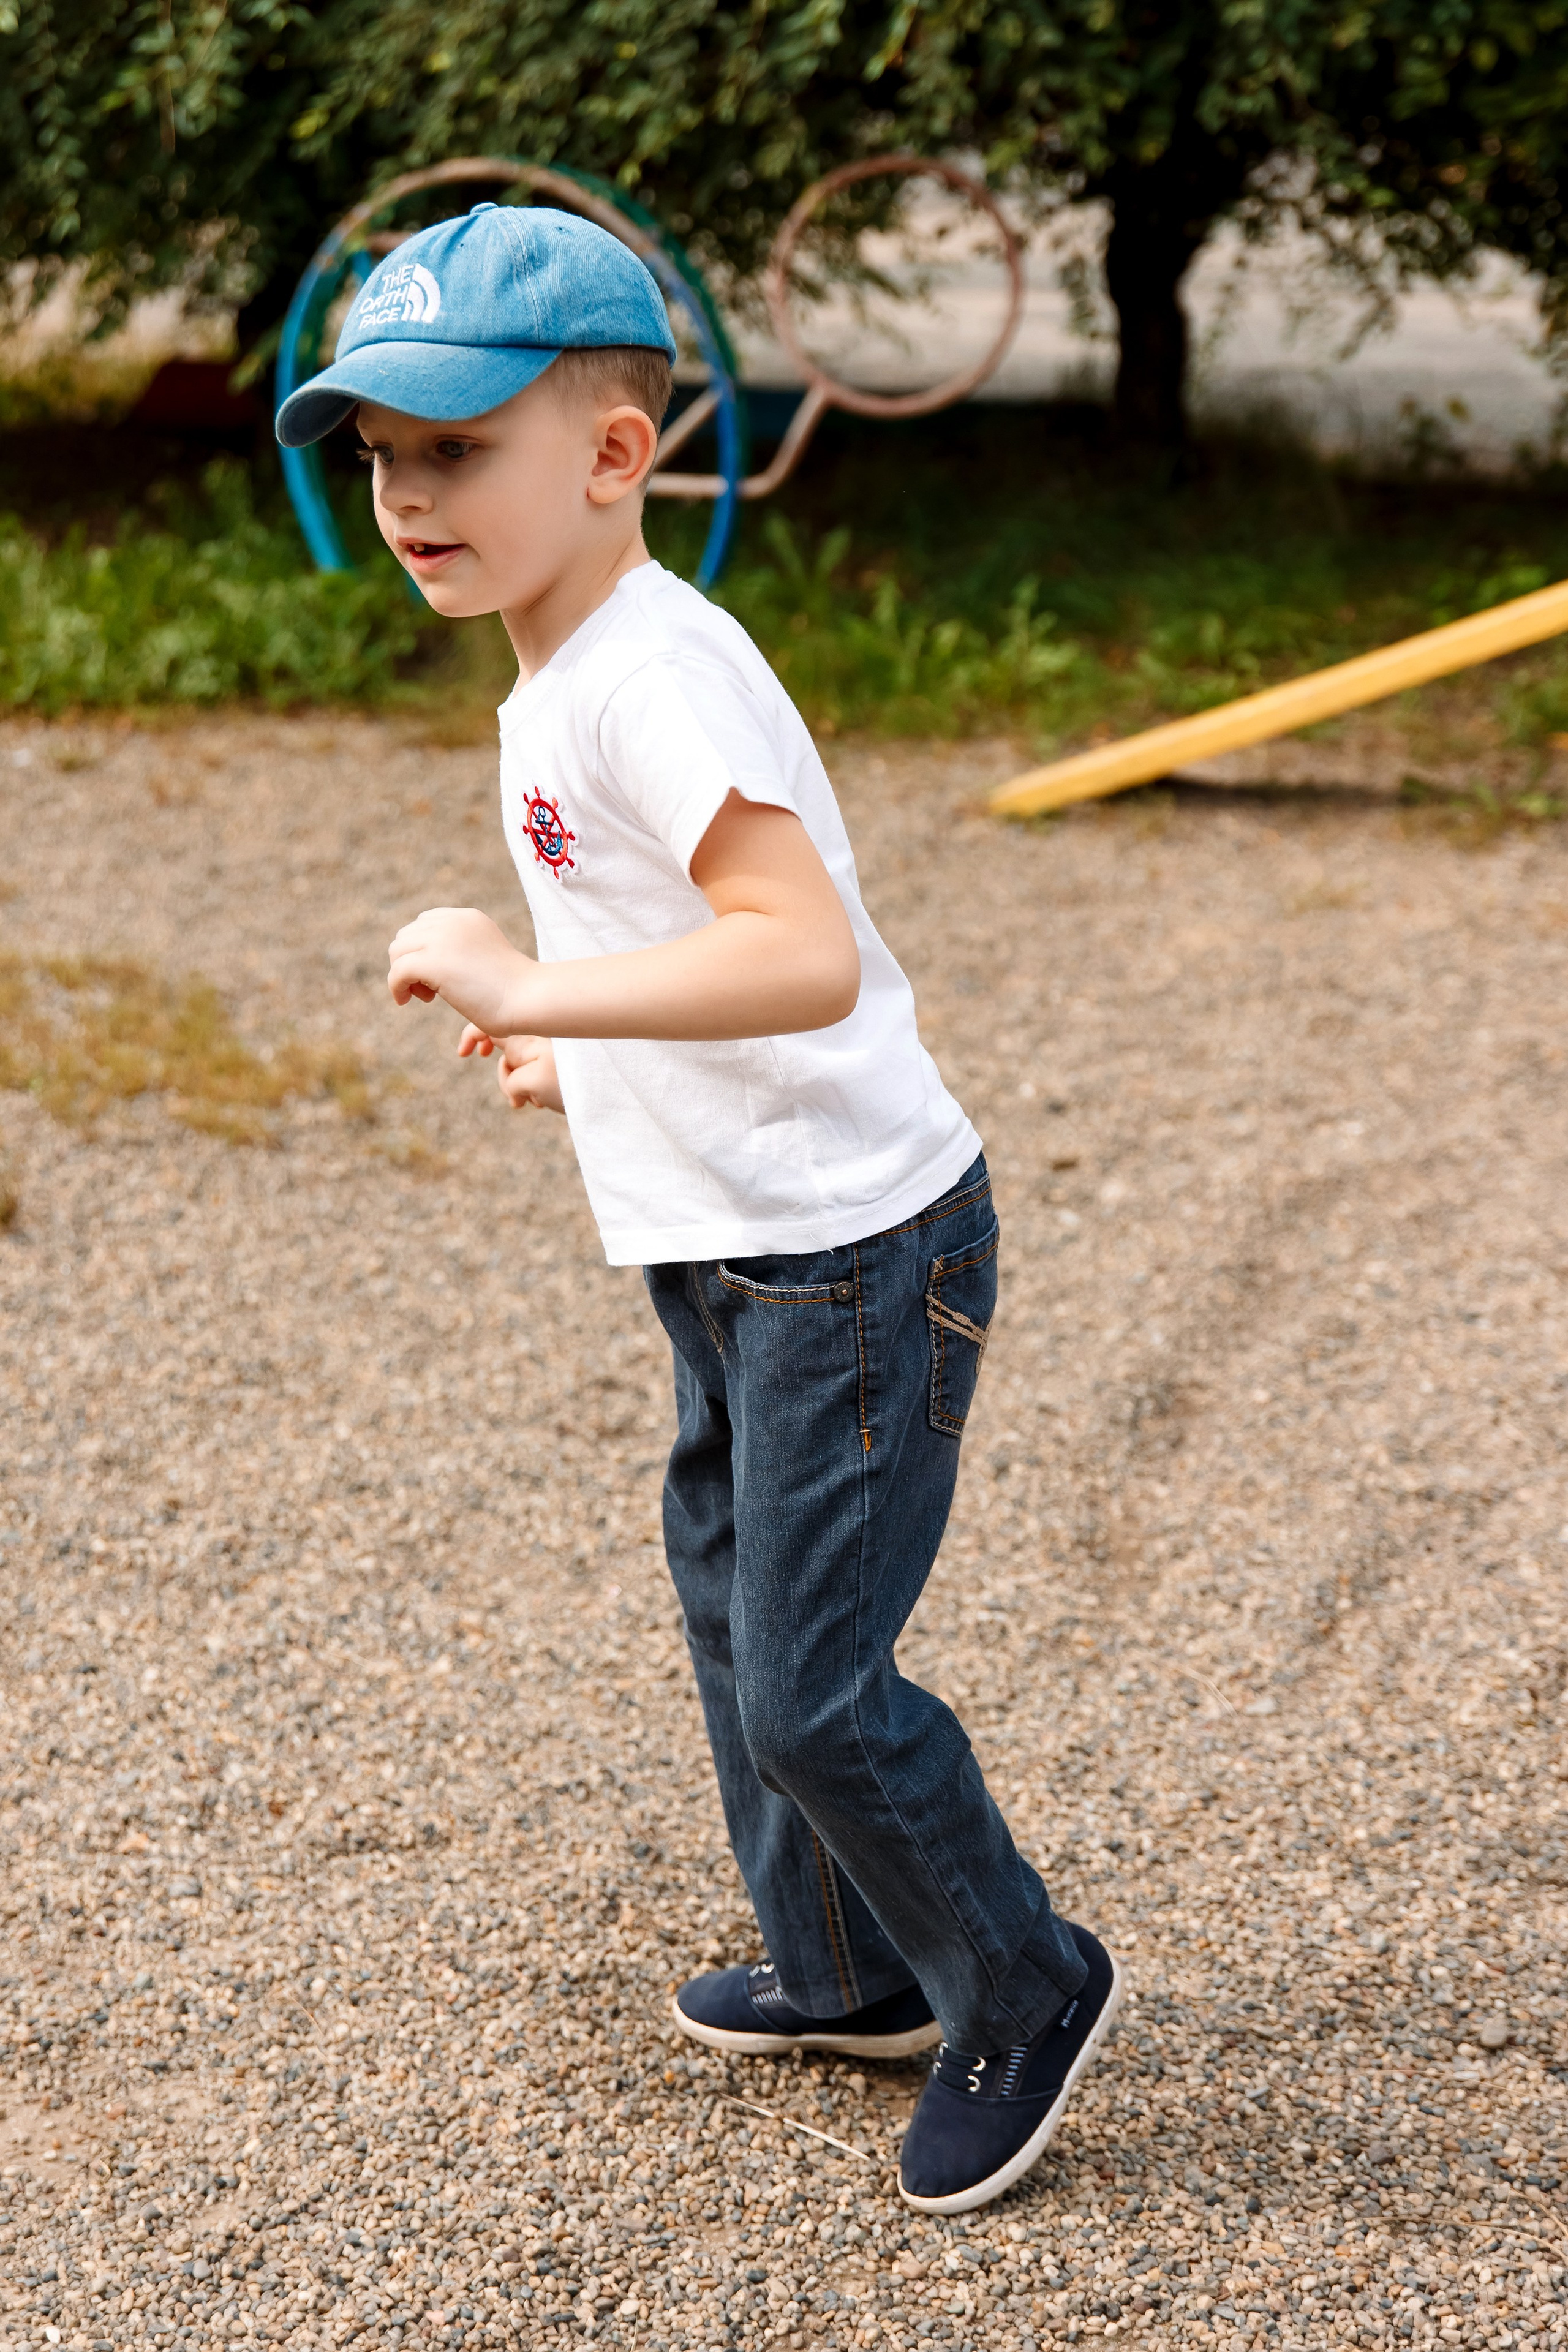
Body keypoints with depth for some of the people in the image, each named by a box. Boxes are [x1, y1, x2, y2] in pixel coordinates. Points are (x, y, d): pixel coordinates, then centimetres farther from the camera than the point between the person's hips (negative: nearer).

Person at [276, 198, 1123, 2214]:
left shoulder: (653, 677, -24)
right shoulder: (563, 682, 9)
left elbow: (807, 957, -37)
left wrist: (530, 988, -36)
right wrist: (589, 1057, 21)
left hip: (852, 1249, -10)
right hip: (737, 1254, 11)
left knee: (811, 1686, -5)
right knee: (736, 1626, 20)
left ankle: (1025, 1993, 16)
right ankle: (846, 1973, 38)